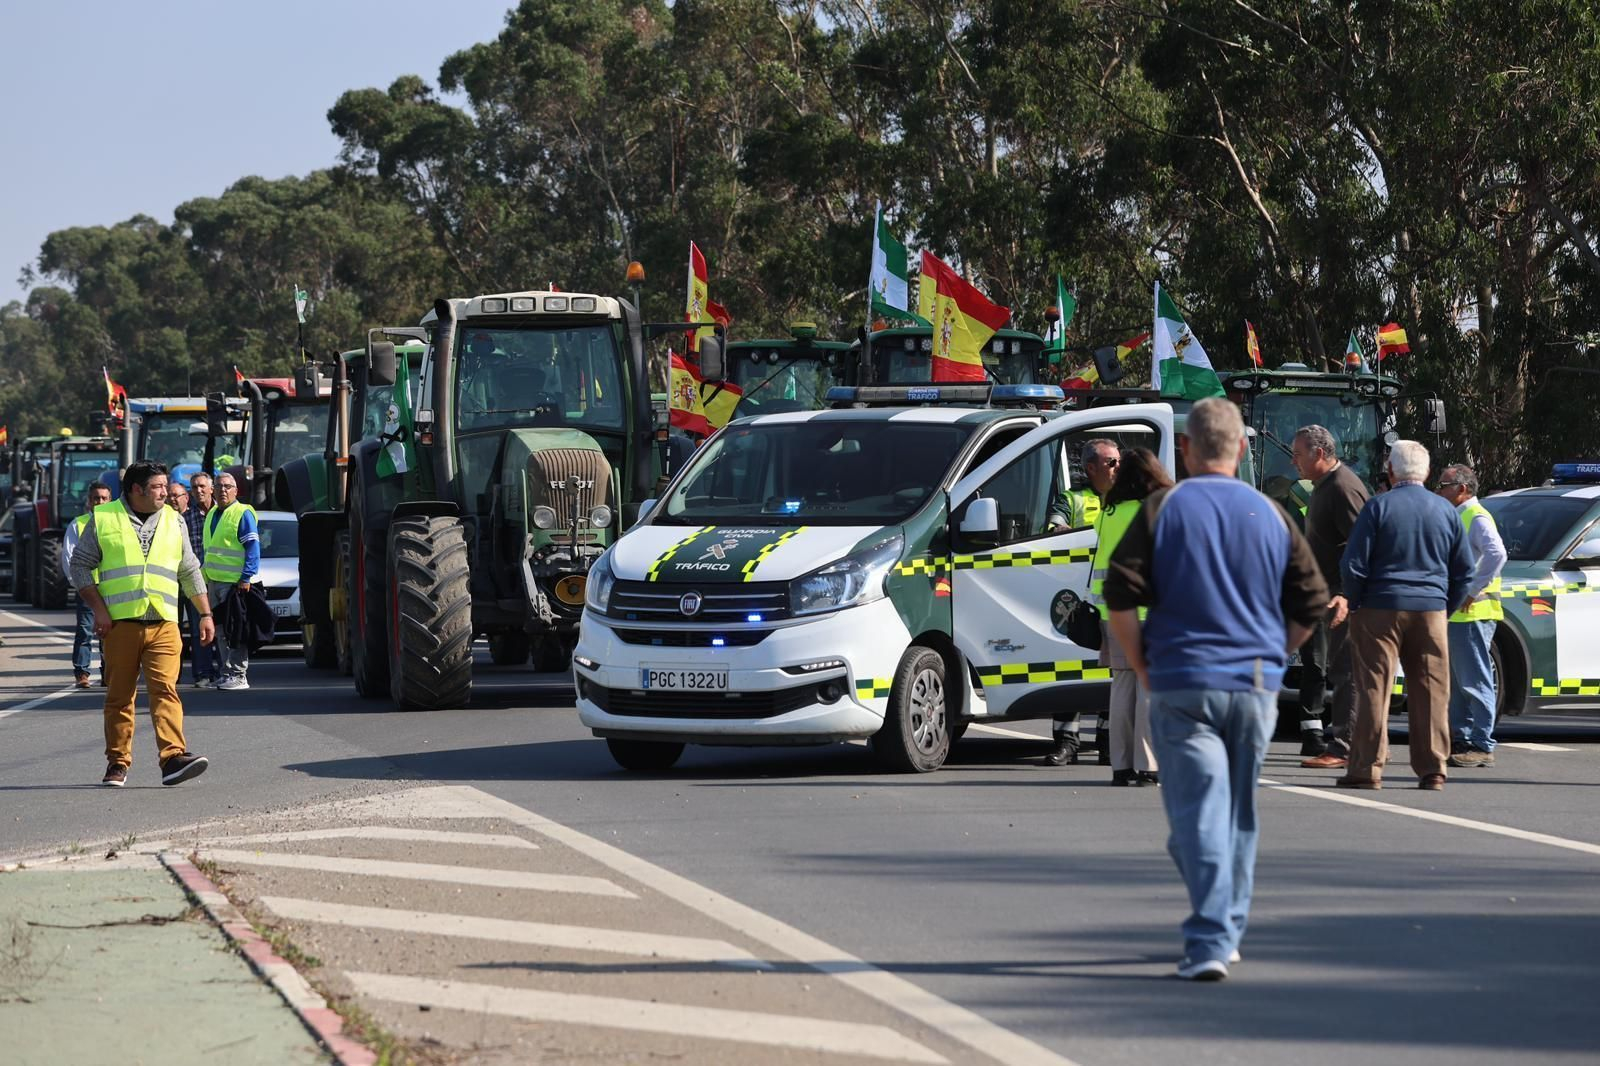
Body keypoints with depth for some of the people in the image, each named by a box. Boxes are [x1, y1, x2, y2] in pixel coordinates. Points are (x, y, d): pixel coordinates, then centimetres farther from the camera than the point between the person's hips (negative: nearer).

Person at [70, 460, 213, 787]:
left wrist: (205, 614, 17)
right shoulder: (104, 519, 6)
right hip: (119, 622, -1)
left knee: (165, 689, -14)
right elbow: (81, 565, 7)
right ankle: (117, 763, 13)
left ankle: (174, 757, -24)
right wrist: (98, 609, -3)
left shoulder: (173, 522, 16)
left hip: (163, 625, 1)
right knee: (119, 696, 4)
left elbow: (190, 572, 22)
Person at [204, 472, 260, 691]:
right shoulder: (212, 514, 18)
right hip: (214, 581, 8)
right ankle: (227, 673, 16)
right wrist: (205, 576, 19)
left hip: (234, 581, -8)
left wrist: (246, 578, -18)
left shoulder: (243, 514, -7)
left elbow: (253, 549, -12)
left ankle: (238, 675, -7)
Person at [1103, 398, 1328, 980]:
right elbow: (1311, 604, 9)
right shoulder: (1271, 515, 7)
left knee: (1198, 810, -6)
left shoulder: (1164, 509, -3)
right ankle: (1228, 930, 26)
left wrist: (1143, 667, 3)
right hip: (1256, 688, 3)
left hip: (1183, 685, -3)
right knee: (1240, 811, 17)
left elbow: (1120, 597, -8)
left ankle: (1209, 944, -16)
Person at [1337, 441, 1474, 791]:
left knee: (1373, 691, -1)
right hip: (1430, 611, 3)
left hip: (1380, 609, -3)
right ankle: (1432, 769, 6)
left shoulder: (1378, 507, -6)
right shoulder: (1446, 511, 7)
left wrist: (1354, 603, 6)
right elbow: (1464, 570, 11)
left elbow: (1353, 565, -8)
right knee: (1431, 693, 6)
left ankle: (1367, 768, -2)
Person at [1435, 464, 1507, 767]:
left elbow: (1496, 554, -26)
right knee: (1456, 683, 14)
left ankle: (1482, 746, -6)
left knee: (1475, 682, -8)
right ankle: (1459, 739, 20)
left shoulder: (1477, 518, -11)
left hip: (1472, 614, -10)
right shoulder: (1454, 518, 18)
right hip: (1453, 614, 10)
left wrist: (1472, 590, -23)